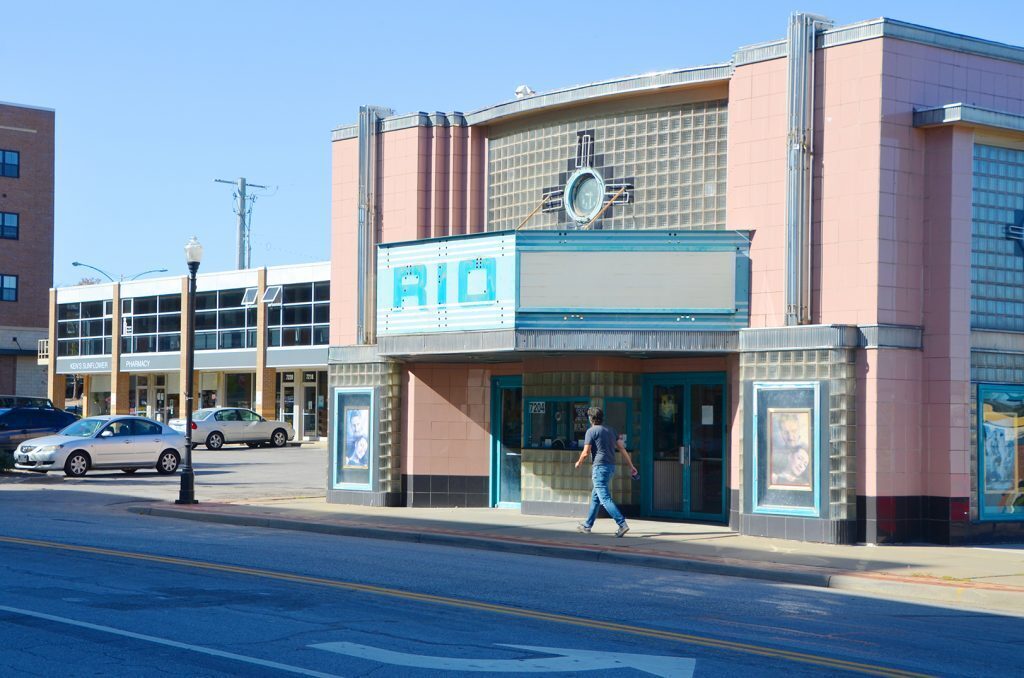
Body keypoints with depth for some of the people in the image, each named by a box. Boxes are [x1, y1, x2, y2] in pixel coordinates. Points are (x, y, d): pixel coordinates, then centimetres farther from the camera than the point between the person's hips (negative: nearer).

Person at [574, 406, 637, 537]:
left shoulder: (591, 431, -6)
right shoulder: (610, 431, 16)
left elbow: (586, 452, -10)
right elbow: (622, 449, 11)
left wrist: (579, 462, 9)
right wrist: (631, 465, 12)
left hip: (600, 467, -9)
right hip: (611, 467, 9)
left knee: (605, 499, -13)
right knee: (595, 497, 20)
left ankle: (622, 524, -24)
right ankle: (587, 525, 28)